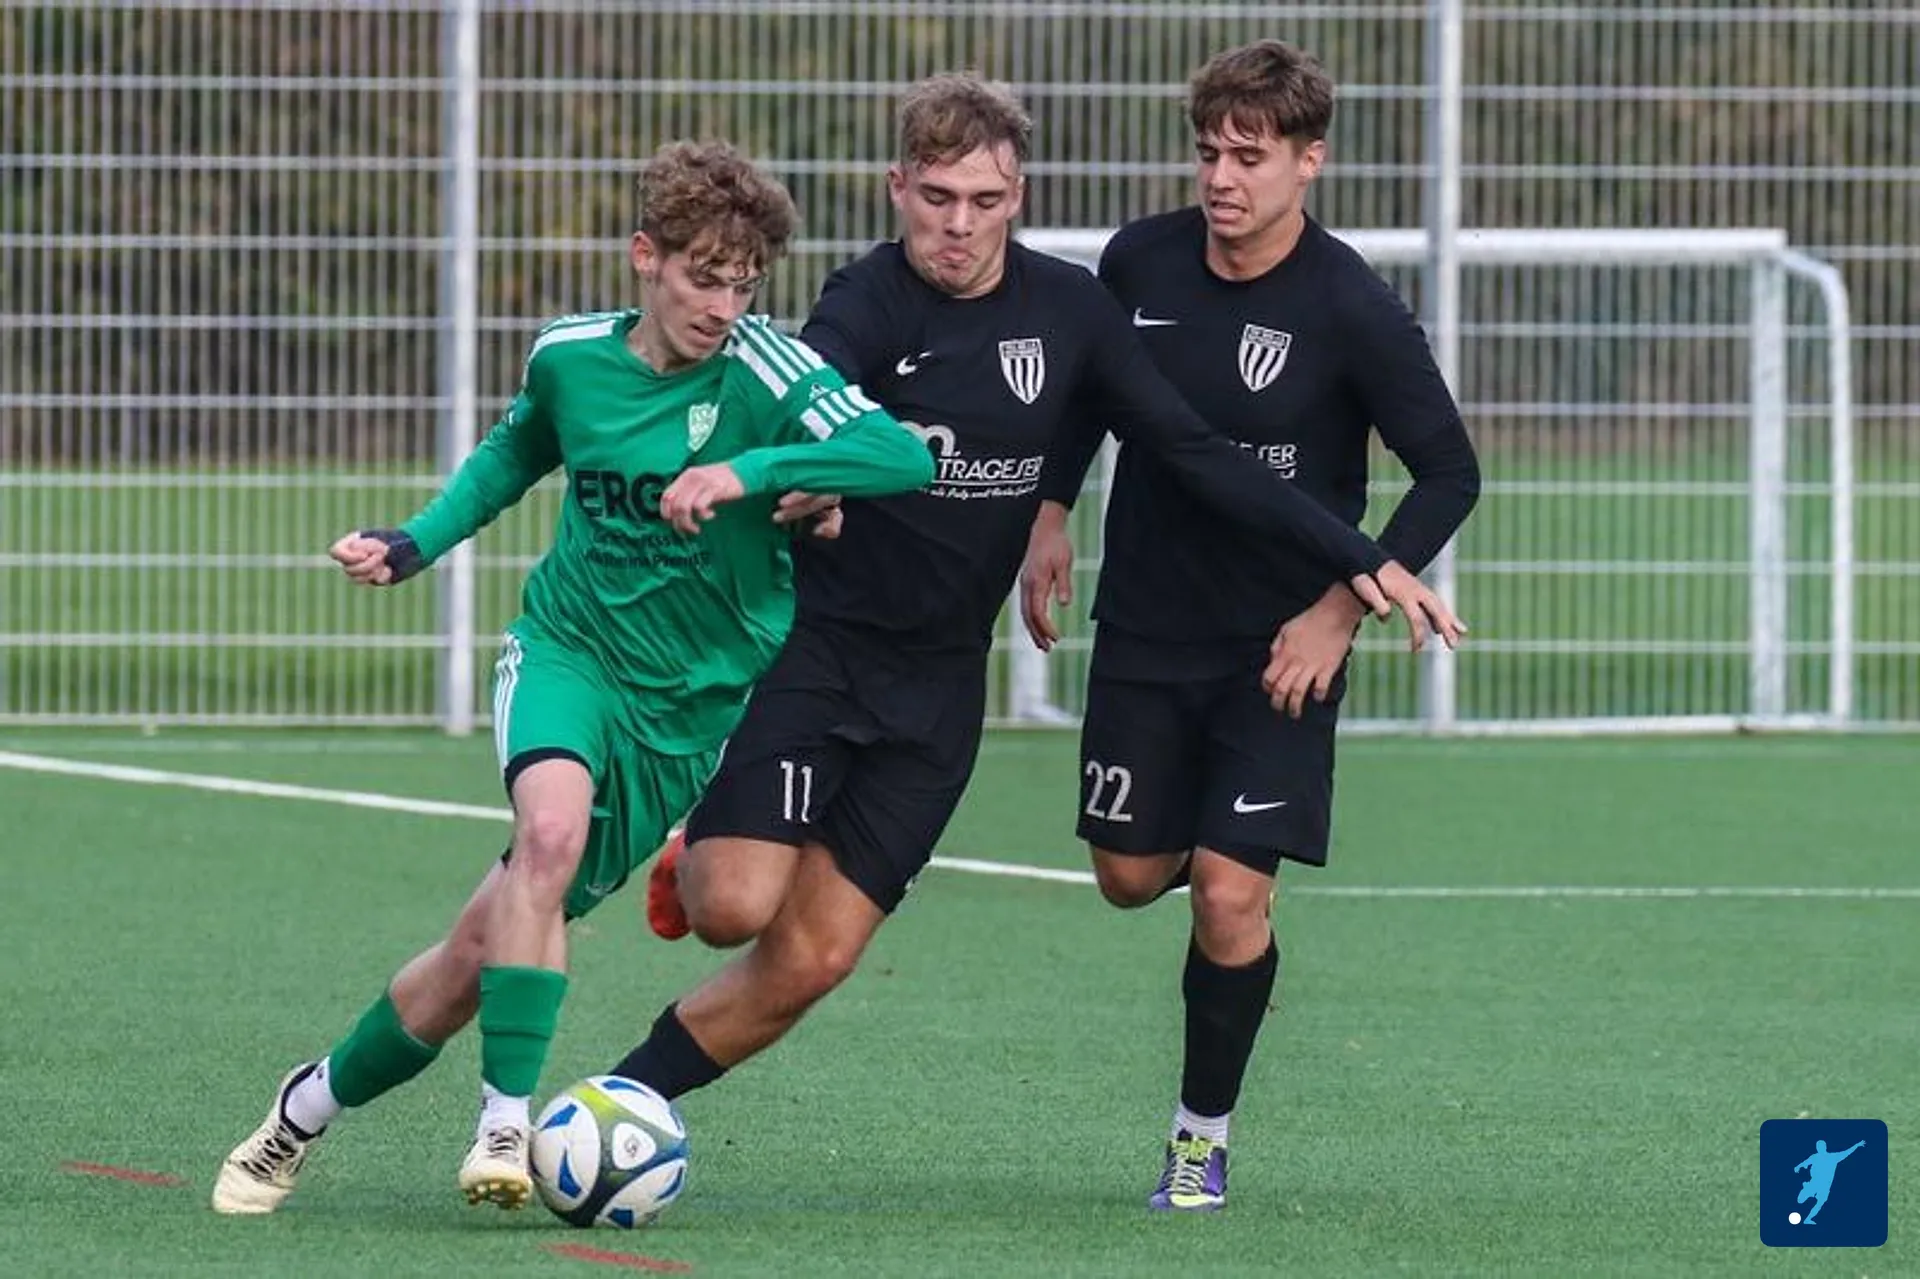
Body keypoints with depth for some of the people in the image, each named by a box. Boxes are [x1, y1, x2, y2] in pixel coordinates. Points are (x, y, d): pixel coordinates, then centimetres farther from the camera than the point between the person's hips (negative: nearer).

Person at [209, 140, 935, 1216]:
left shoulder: (762, 369, -14)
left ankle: (318, 1101, 21)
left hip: (692, 699, -1)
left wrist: (749, 470, -37)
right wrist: (415, 545, 11)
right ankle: (506, 1126, -27)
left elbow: (903, 457, -29)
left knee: (491, 941, -1)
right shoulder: (572, 355, -2)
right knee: (552, 829, -33)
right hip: (567, 645, 1)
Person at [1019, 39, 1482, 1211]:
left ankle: (1205, 1135, 8)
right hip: (1145, 627, 4)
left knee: (1230, 897, -11)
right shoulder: (1141, 262, -5)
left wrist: (1344, 608, -15)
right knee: (1131, 876, 10)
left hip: (1279, 647, -4)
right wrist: (1051, 515, 9)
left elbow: (1450, 474, -11)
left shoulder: (1353, 311, -17)